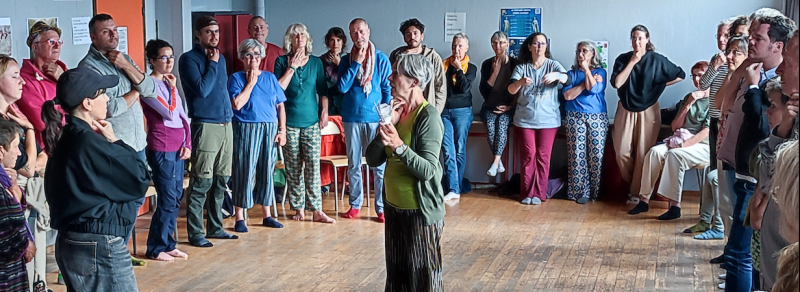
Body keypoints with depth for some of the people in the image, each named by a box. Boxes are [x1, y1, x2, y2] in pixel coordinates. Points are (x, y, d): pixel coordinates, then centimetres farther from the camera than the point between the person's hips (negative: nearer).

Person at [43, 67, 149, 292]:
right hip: (99, 247, -10)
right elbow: (140, 179, -13)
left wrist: (108, 143, -1)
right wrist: (114, 141, -5)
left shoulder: (67, 138, 9)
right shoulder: (89, 143, -19)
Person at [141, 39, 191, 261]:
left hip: (178, 149, 8)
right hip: (162, 149, -8)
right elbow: (170, 113, -18)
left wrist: (187, 143, 3)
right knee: (167, 200, -5)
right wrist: (173, 88, -8)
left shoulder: (169, 83, 14)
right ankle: (155, 248, 6)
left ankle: (168, 244, 19)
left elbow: (183, 116, 14)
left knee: (176, 199, 10)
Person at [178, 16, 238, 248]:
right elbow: (202, 89, -17)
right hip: (205, 126, -7)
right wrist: (212, 64, -9)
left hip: (225, 125, 7)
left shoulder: (220, 58, 16)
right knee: (202, 182, -6)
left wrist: (229, 114, 15)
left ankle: (215, 227, 20)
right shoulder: (189, 59, -6)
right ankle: (195, 233, 0)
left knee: (221, 181, 11)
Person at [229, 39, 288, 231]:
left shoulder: (270, 78, 11)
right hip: (246, 129, -4)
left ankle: (267, 215, 17)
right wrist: (251, 82, -9)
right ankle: (240, 218, 4)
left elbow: (280, 106, 10)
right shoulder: (237, 78, 0)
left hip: (269, 130, 4)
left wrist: (282, 130, 2)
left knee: (266, 172, 8)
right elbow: (237, 104, -14)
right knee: (244, 172, -2)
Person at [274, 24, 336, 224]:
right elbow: (278, 88, -7)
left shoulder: (316, 62, 9)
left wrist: (324, 112, 1)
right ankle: (299, 209, 12)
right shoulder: (282, 62, 4)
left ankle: (317, 210, -4)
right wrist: (292, 67, -7)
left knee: (313, 165, -5)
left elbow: (323, 90, 12)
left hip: (311, 121, 1)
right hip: (290, 121, -1)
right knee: (293, 167, 3)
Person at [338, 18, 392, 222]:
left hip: (375, 119, -2)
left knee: (379, 165, -2)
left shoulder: (381, 59, 0)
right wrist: (356, 63, -11)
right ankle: (355, 205, 17)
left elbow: (388, 91, 0)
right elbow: (342, 87, -7)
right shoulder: (346, 60, 5)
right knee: (353, 165, 8)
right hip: (352, 119, 2)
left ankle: (381, 208, 3)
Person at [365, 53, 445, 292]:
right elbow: (373, 160, 2)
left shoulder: (428, 117, -16)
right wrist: (386, 125, -10)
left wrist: (399, 146, -33)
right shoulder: (395, 111, 5)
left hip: (420, 210, -7)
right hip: (394, 207, 8)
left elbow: (428, 171, -22)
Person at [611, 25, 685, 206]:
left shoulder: (657, 60, -6)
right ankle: (631, 185, 21)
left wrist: (659, 85, -1)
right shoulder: (623, 59, 0)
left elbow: (680, 75, 0)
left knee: (643, 153, -2)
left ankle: (637, 193, 7)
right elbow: (616, 83, -15)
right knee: (622, 152, -2)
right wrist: (632, 62, -15)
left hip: (648, 111, -2)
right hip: (626, 110, 2)